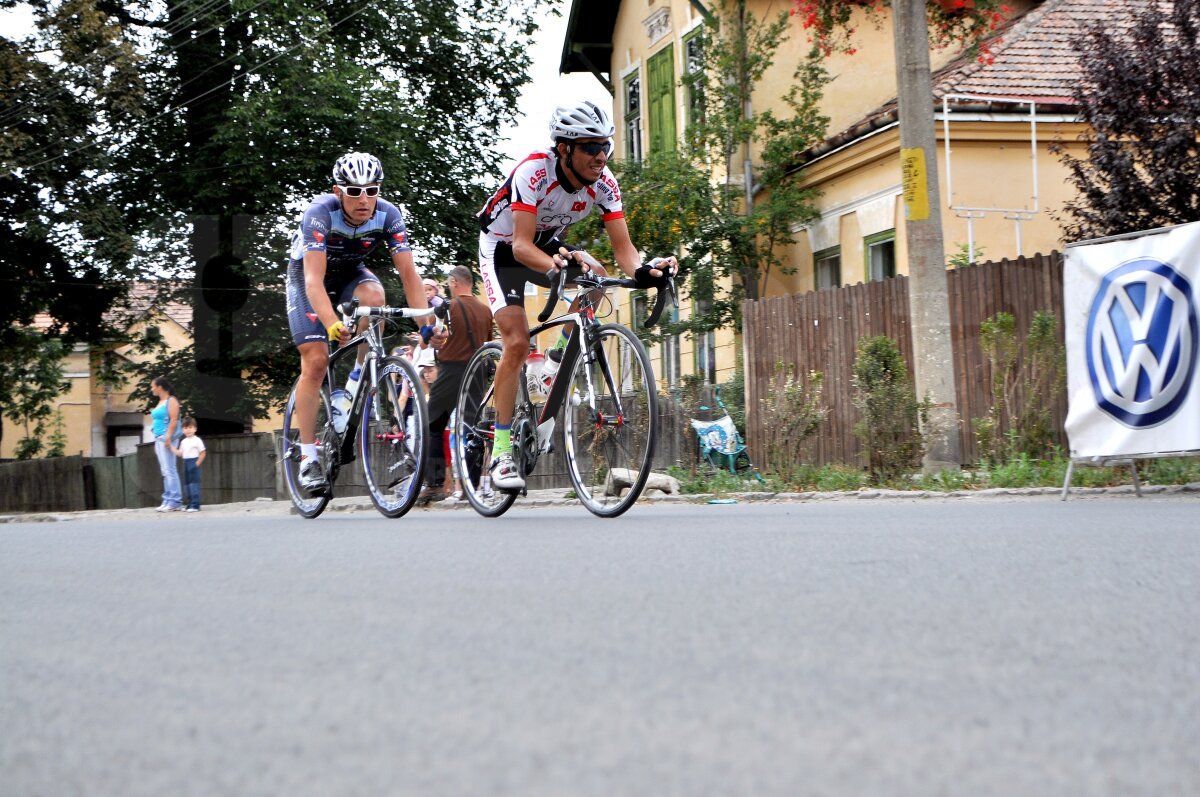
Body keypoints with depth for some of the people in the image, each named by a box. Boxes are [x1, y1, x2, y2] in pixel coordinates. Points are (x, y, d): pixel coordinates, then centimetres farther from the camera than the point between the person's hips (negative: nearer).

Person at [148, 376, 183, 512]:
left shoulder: (171, 401, -8)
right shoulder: (160, 402, 19)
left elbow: (174, 420, -16)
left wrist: (168, 438, -22)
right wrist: (157, 441, 18)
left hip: (167, 438, -9)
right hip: (159, 439, 9)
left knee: (170, 470, -11)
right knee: (165, 471, 8)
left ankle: (174, 501, -11)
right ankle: (168, 500, 9)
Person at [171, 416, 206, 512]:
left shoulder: (197, 440, -7)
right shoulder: (183, 441, 13)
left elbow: (203, 453, -8)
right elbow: (180, 453, 13)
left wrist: (197, 463, -12)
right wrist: (171, 447, 5)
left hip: (194, 462, -8)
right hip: (186, 463, 8)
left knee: (194, 483, -10)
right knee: (187, 484, 9)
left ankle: (195, 505, -11)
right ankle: (190, 504, 15)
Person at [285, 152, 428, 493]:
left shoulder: (388, 214, -25)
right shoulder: (320, 212, -34)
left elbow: (408, 272, -28)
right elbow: (314, 278, -42)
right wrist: (332, 323, -58)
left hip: (351, 272, 3)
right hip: (307, 273, -3)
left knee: (373, 295, -33)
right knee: (316, 360, -14)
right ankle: (308, 458, -6)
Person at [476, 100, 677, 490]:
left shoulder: (603, 183, -20)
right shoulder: (534, 172, -34)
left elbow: (622, 246, -21)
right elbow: (521, 245, -40)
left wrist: (641, 270, -44)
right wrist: (556, 265, -60)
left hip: (549, 245, 5)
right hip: (502, 249, -5)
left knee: (596, 273, -24)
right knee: (517, 342, -19)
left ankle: (565, 349, 2)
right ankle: (501, 451, -14)